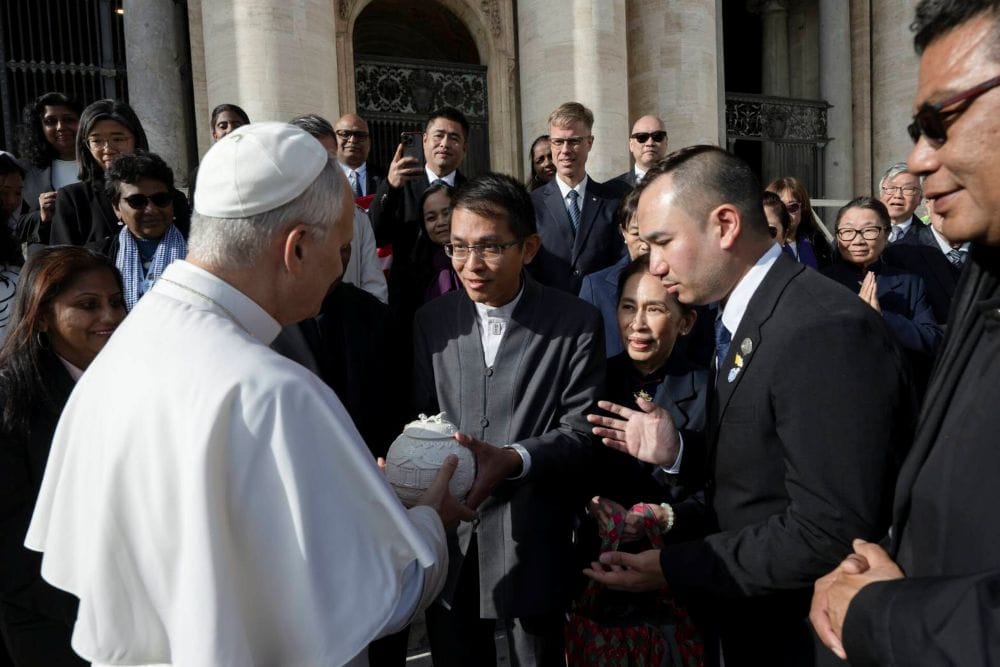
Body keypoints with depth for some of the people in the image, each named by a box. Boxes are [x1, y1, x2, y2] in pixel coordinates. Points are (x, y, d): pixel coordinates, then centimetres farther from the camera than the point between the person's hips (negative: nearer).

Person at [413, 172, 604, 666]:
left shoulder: (576, 323, -7)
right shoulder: (432, 320, 3)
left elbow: (581, 432, -10)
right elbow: (421, 416, 6)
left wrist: (512, 459, -27)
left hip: (532, 546, -2)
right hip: (449, 540, 3)